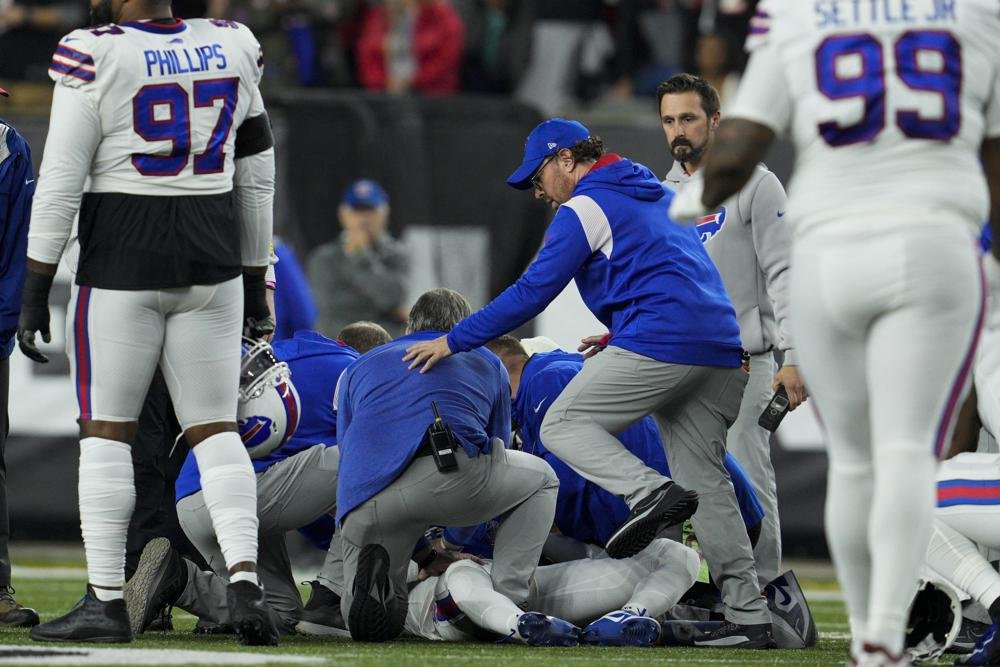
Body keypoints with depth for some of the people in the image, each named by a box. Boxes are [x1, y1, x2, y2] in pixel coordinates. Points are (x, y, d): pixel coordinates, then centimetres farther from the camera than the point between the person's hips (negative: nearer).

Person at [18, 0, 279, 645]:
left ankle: (106, 599, 2)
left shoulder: (96, 56, -10)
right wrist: (256, 282, 21)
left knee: (106, 430, 4)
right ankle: (245, 581, -7)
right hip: (212, 264, 4)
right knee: (216, 430, 9)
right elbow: (257, 181, 12)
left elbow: (61, 181, -10)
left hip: (121, 261, -4)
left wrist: (35, 292, -4)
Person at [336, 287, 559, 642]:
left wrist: (426, 551, 43)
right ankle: (507, 602, 11)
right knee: (542, 480, 30)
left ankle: (371, 572, -13)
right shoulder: (486, 362, 31)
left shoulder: (359, 368, 36)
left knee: (367, 625, 23)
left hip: (361, 505, 2)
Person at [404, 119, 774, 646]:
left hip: (657, 343, -8)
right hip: (721, 349, 8)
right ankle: (748, 615, 0)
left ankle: (649, 491, -25)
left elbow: (532, 292, -4)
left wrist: (453, 341, -2)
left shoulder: (584, 207, 2)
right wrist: (619, 337, 29)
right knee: (706, 482, 8)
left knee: (563, 425, -1)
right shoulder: (660, 194, 28)